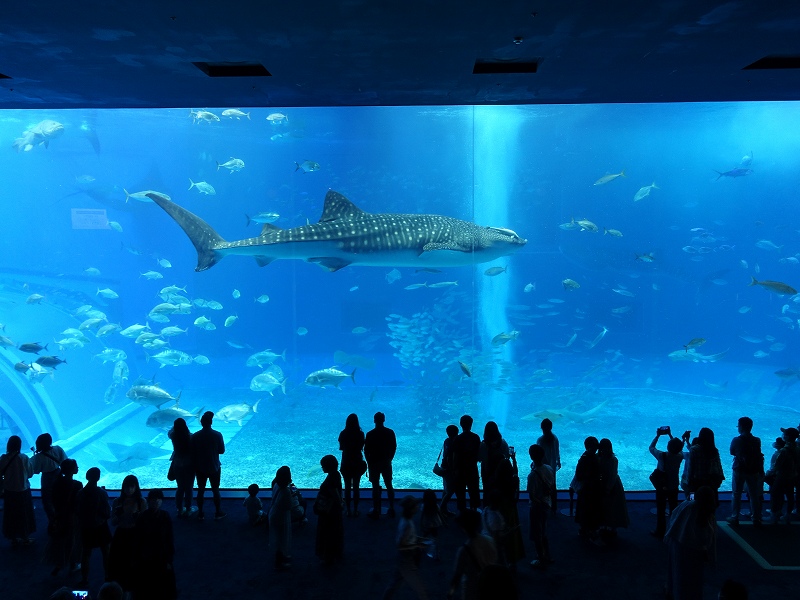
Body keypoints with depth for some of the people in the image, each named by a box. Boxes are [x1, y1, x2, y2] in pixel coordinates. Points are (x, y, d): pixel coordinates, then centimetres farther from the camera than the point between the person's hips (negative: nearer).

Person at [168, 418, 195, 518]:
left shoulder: (173, 436, -12)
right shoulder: (190, 437, -22)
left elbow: (170, 432, 13)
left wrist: (176, 426, 24)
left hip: (177, 465, 3)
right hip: (189, 465, -3)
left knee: (180, 488, 18)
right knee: (189, 488, 12)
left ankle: (180, 510, 29)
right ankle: (188, 510, 24)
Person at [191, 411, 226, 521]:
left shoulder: (195, 436, -11)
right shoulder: (217, 435, -16)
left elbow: (192, 453, -4)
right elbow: (222, 450, -7)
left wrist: (195, 466, 9)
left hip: (200, 468, 1)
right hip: (214, 468, -1)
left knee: (200, 490, 14)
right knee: (215, 490, 11)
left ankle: (200, 514, 21)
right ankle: (218, 513, 20)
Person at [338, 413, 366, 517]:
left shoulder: (343, 434, -8)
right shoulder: (360, 434, -12)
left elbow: (341, 447, 2)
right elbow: (362, 447, -3)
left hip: (346, 463, 1)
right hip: (357, 462, -1)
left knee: (347, 487, 8)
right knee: (356, 487, 8)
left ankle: (348, 510, 11)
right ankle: (355, 510, 11)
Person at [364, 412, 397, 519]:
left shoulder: (370, 434, -13)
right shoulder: (390, 433, -4)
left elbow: (366, 450, -9)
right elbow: (394, 447, 3)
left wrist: (369, 461, 6)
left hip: (374, 462, -3)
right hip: (386, 462, 3)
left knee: (376, 487, 5)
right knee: (389, 486, 13)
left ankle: (376, 511, 9)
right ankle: (391, 510, 17)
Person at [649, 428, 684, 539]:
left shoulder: (662, 456, -25)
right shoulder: (680, 457, -15)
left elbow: (651, 447, -7)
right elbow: (678, 449, 9)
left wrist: (658, 435, 0)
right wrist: (670, 435, 11)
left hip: (662, 487, -3)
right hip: (674, 487, 3)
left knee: (661, 510, 8)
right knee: (674, 509, 16)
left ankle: (660, 532, 16)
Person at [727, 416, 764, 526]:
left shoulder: (736, 440, -12)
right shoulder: (757, 441, -6)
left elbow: (732, 452, 1)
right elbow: (759, 456, 0)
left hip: (739, 470, -2)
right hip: (753, 471, 2)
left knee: (736, 495, 8)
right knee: (754, 496, 10)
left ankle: (734, 517, 11)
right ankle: (756, 519, 12)